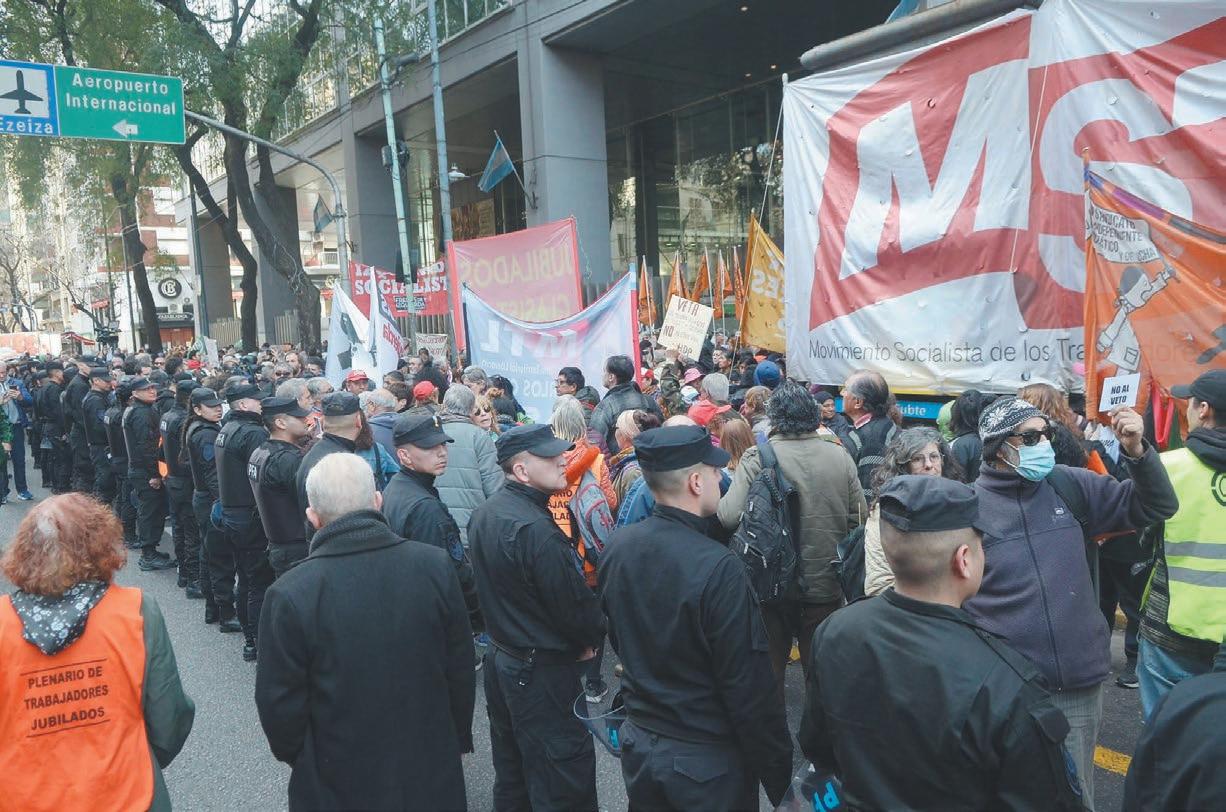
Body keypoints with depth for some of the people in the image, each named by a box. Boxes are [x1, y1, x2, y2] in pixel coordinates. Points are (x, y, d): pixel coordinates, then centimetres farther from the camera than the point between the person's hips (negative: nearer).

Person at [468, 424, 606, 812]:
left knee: (512, 774, 23)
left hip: (500, 655, 9)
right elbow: (575, 603, -20)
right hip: (543, 670, -9)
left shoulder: (484, 514, 2)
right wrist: (594, 637, -2)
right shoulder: (536, 529, -27)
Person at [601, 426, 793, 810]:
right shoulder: (718, 568, -28)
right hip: (707, 762, -5)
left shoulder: (617, 547, -8)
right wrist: (779, 778, -11)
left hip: (638, 742, 6)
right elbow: (750, 687, -22)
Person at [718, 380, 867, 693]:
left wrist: (720, 499, -2)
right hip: (826, 585, 2)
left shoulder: (757, 457, -17)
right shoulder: (840, 457, -7)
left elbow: (729, 517, -23)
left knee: (769, 668, 17)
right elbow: (860, 518, -1)